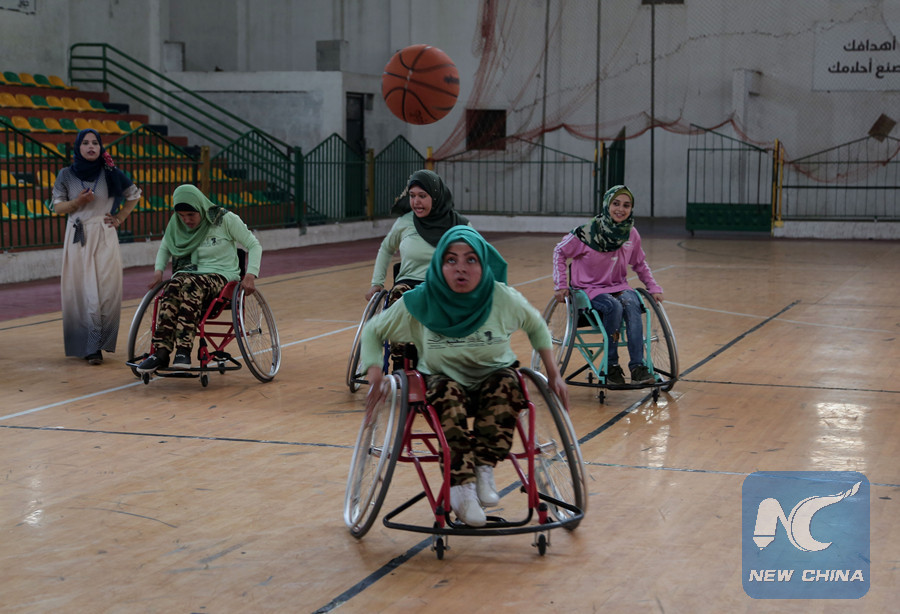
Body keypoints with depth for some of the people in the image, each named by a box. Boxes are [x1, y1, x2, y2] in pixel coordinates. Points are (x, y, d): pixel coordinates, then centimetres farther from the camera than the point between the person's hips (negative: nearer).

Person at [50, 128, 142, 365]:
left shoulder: (110, 173, 3)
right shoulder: (66, 175, 5)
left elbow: (134, 196, 16)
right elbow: (57, 207, 7)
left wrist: (120, 217, 7)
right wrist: (78, 201, -10)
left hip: (105, 237, 0)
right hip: (78, 238, 0)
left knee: (107, 290, -8)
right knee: (82, 291, -4)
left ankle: (101, 342, 0)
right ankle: (90, 347, 2)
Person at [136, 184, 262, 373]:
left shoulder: (226, 220, -4)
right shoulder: (176, 225, 8)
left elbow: (254, 245, 1)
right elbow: (164, 248, 26)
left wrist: (250, 275, -13)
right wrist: (158, 271, 7)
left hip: (220, 275, -3)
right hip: (187, 272, 4)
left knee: (191, 285, -39)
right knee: (174, 286, -36)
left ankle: (183, 350, -47)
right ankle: (161, 352, -42)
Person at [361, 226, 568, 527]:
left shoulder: (504, 299, -13)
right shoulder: (419, 303, -14)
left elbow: (536, 327, 8)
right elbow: (373, 331, 1)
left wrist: (554, 374, 2)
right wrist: (375, 375, -12)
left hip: (493, 379, 1)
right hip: (443, 379, -1)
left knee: (506, 383, -34)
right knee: (447, 394, -36)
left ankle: (484, 470, -34)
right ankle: (462, 488, -41)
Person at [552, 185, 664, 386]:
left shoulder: (632, 235, -1)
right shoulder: (587, 233, -14)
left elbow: (640, 265, 17)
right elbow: (560, 252, 0)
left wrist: (654, 288, 8)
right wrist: (560, 285, -5)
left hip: (619, 287, 3)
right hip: (591, 290, -3)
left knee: (631, 304, -32)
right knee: (614, 307, -35)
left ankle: (638, 367, -34)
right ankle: (611, 366, -23)